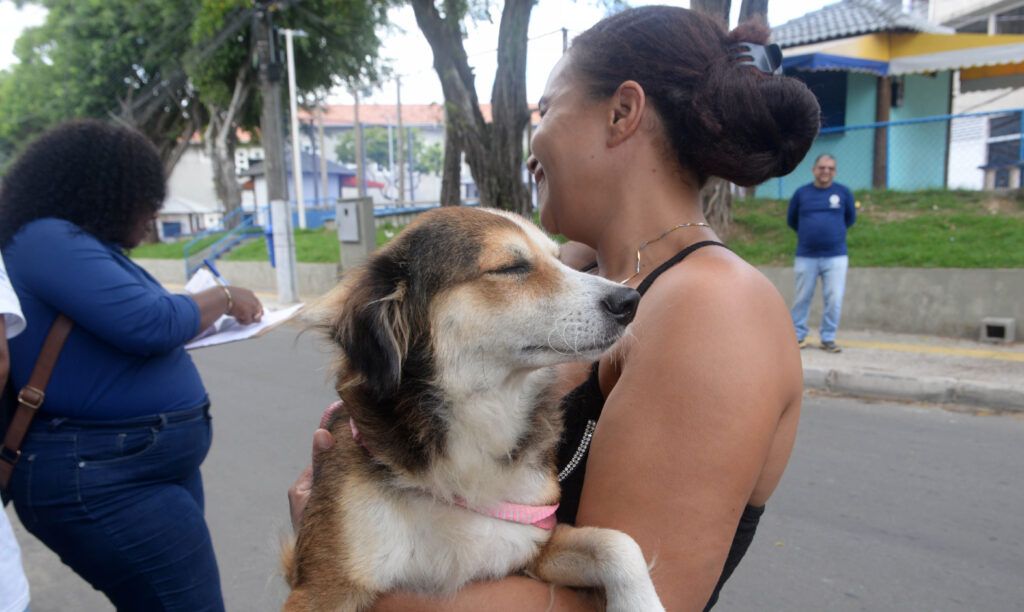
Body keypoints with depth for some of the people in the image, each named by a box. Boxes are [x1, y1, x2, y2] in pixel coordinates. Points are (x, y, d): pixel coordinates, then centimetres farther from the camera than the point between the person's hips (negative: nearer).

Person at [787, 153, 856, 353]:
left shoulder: (843, 192, 0)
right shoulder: (801, 193, 0)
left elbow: (851, 218, 16)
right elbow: (791, 220, 15)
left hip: (836, 257, 0)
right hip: (806, 257, 0)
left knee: (834, 300, -1)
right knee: (802, 298, 7)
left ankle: (828, 338, 12)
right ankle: (798, 335, 20)